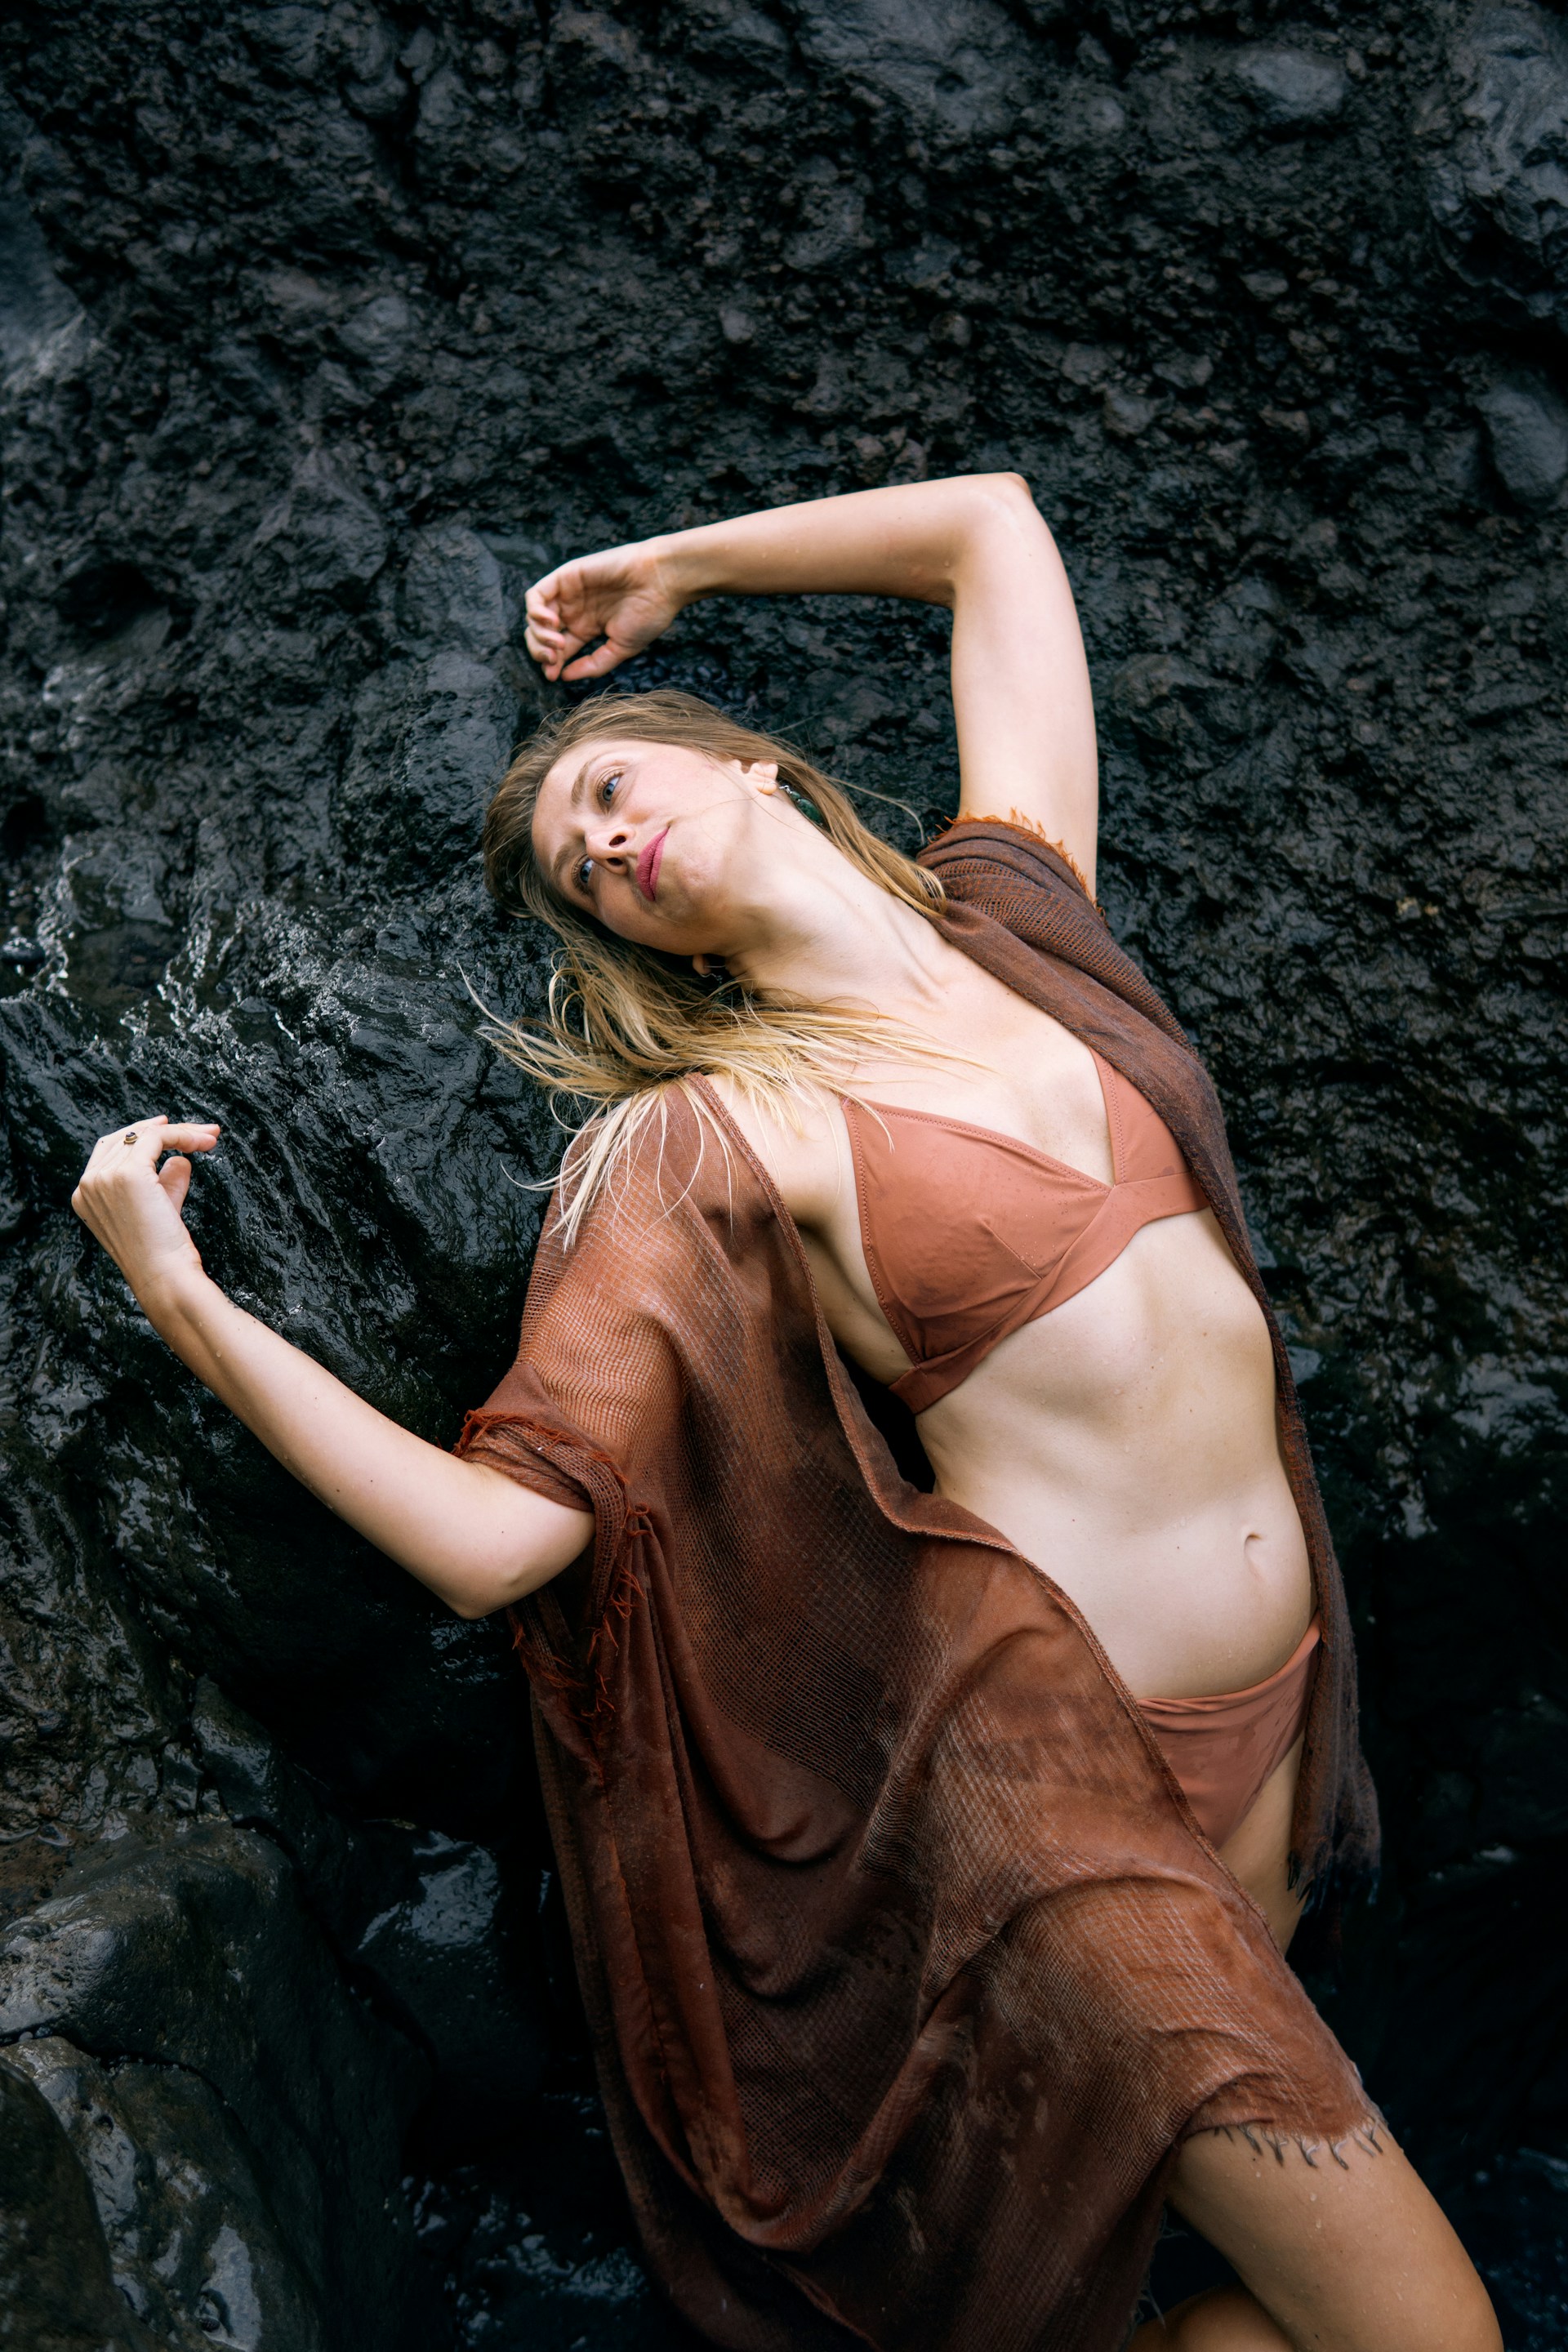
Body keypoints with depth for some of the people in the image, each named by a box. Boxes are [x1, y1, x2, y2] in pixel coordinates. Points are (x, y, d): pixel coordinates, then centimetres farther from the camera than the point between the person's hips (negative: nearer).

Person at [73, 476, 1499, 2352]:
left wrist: (674, 563, 19)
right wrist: (182, 1301, -19)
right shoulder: (713, 1145, -9)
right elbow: (494, 1533, -14)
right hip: (1056, 1758, -6)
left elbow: (993, 523, 16)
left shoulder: (1009, 909, 6)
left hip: (1276, 1710, 6)